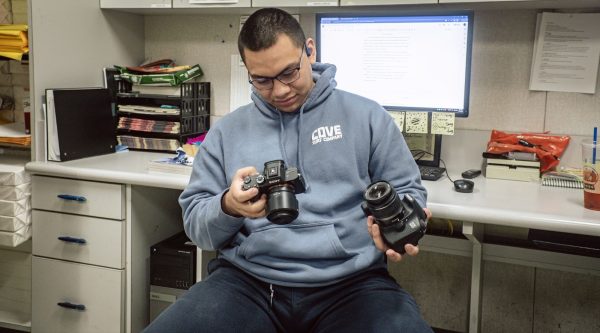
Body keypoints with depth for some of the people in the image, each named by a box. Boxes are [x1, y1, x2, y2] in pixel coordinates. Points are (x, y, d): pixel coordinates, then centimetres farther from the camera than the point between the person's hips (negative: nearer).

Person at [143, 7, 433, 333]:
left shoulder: (366, 116, 8)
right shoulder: (226, 131, 12)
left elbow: (407, 191, 11)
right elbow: (194, 219, 11)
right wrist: (228, 208, -12)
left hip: (350, 282, -1)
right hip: (247, 282, 2)